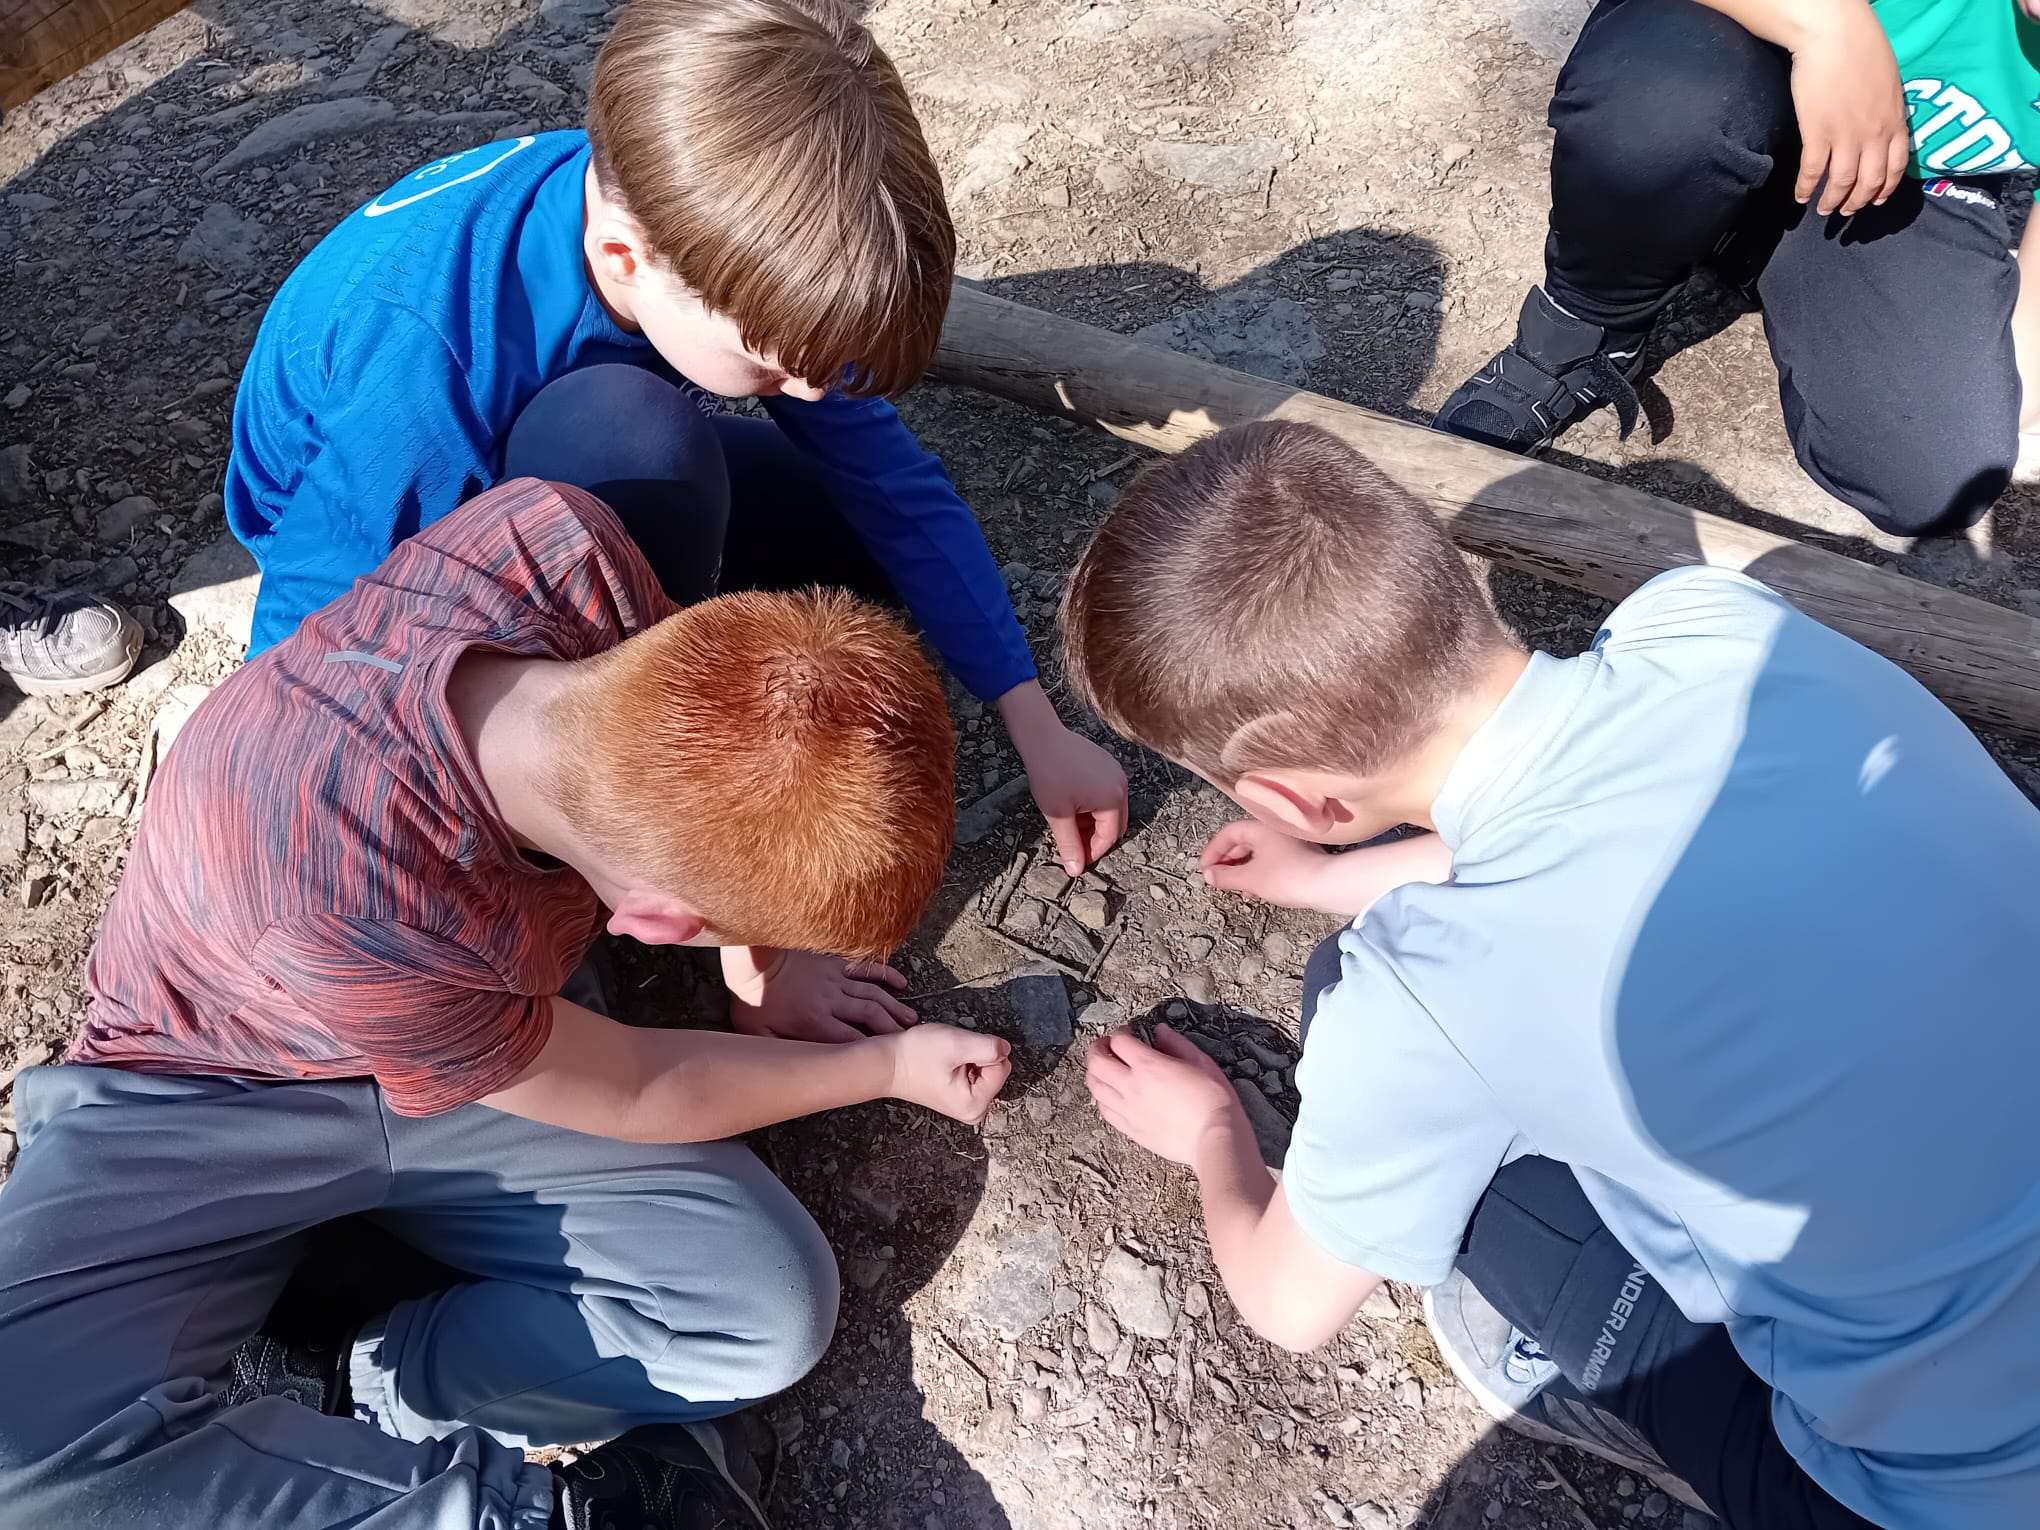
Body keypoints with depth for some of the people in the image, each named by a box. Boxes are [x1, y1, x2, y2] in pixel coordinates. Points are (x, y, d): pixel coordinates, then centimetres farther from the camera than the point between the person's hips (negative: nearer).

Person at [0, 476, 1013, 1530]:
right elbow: (632, 1091, -18)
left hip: (468, 1039, 5)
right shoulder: (368, 930, -40)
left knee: (771, 1312, -13)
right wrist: (888, 1067, -6)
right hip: (208, 1093, -4)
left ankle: (331, 1390, -6)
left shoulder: (556, 540, -29)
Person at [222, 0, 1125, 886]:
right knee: (634, 435, -37)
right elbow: (308, 638, -28)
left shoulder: (704, 229, -23)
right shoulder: (425, 355, -40)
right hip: (381, 530, -4)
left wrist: (1037, 727, -13)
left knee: (866, 534, -8)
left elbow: (893, 480, -16)